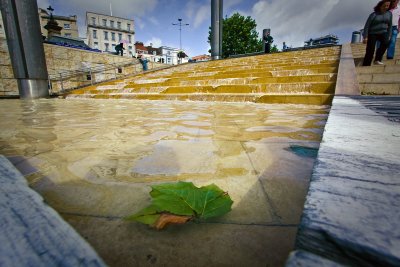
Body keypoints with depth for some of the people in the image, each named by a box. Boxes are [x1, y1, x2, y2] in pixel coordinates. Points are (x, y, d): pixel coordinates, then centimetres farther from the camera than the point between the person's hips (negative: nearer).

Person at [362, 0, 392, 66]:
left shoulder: (389, 13, 4)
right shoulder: (373, 14, -10)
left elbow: (390, 25, 11)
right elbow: (367, 26, -10)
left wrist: (389, 36, 7)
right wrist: (365, 37, -17)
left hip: (382, 32, 4)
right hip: (372, 33, -3)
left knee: (386, 42, -28)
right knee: (370, 51, -11)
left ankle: (377, 60, -18)